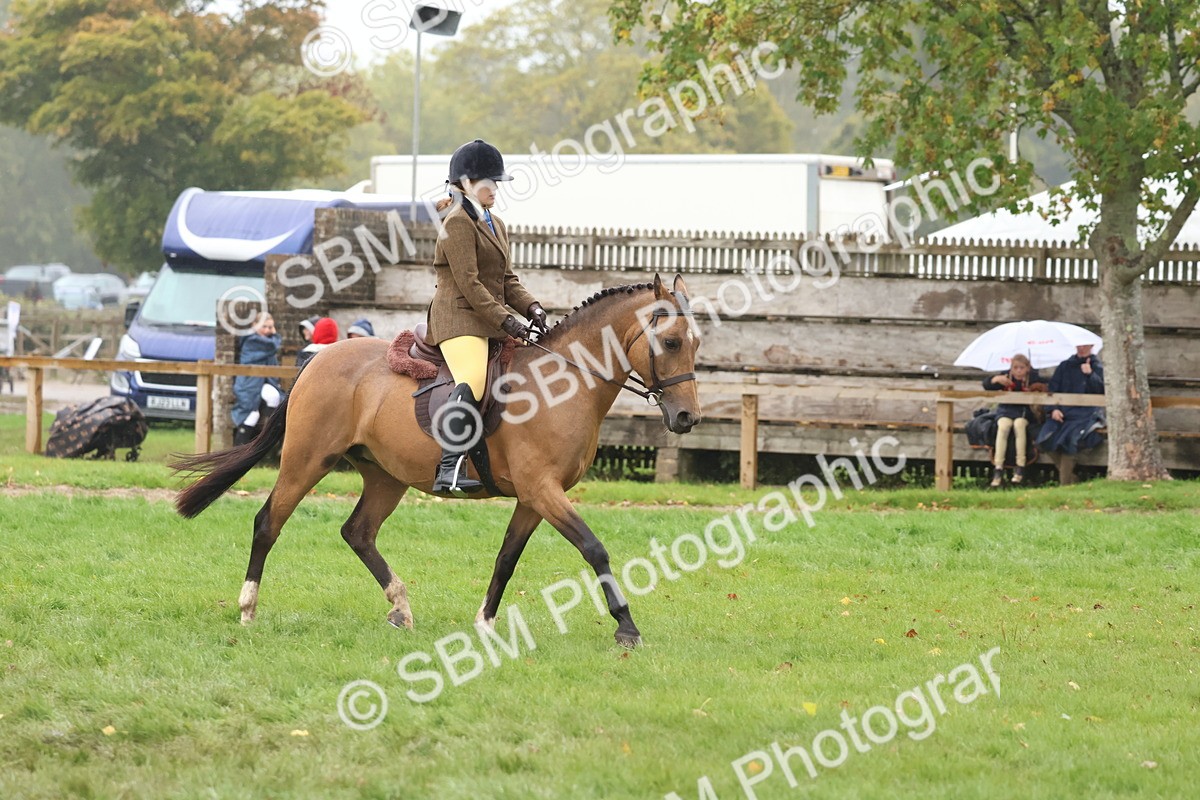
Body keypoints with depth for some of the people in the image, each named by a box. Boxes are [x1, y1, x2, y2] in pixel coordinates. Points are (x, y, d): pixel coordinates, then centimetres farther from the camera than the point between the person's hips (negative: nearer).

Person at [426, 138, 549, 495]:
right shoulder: (458, 223, -7)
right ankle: (450, 469, -39)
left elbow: (508, 280, 20)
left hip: (490, 323, 10)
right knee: (473, 381, -31)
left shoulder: (496, 225, 23)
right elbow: (468, 284, -15)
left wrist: (531, 308, 1)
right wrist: (505, 320, -19)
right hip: (460, 320, -10)